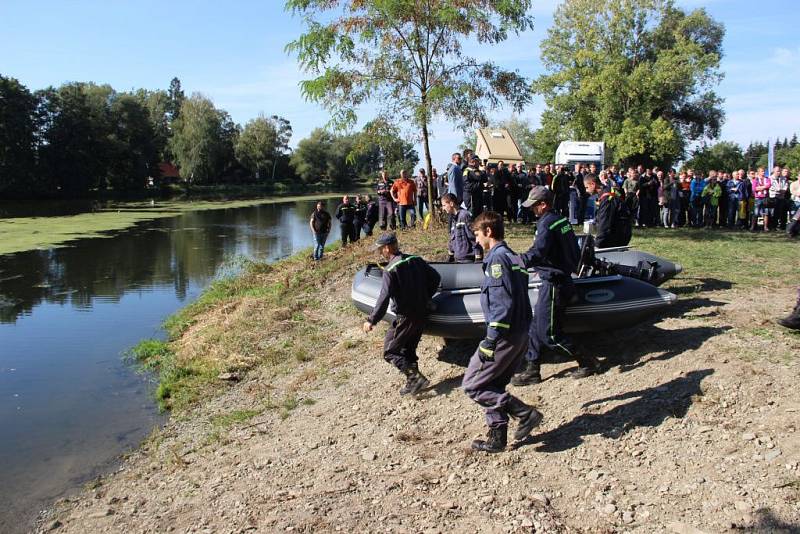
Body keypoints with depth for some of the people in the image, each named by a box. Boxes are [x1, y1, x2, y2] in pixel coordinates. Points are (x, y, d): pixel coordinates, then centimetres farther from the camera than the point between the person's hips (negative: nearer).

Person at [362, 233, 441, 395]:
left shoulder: (390, 270, -17)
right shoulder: (416, 260, 4)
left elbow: (384, 297, -24)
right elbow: (435, 277, 9)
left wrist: (372, 320, -18)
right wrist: (425, 297, 19)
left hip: (405, 318, -8)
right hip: (421, 313, 8)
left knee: (390, 351, 4)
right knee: (409, 350, 21)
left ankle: (416, 378, -4)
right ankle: (412, 383, 23)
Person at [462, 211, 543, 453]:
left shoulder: (497, 258, -15)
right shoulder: (513, 257, 15)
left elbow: (503, 304, -23)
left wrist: (490, 342, -21)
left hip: (504, 336, -10)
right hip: (520, 335, 10)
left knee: (472, 385, -1)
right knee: (493, 385, 18)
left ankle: (525, 413, -1)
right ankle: (497, 438, 22)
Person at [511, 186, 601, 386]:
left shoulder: (546, 224, -19)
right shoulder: (562, 220, 10)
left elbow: (537, 254, -33)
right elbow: (575, 251, 18)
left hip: (554, 285, -10)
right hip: (563, 278, 10)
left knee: (549, 333, -1)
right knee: (536, 326, 13)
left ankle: (586, 363, 11)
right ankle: (532, 370, 18)